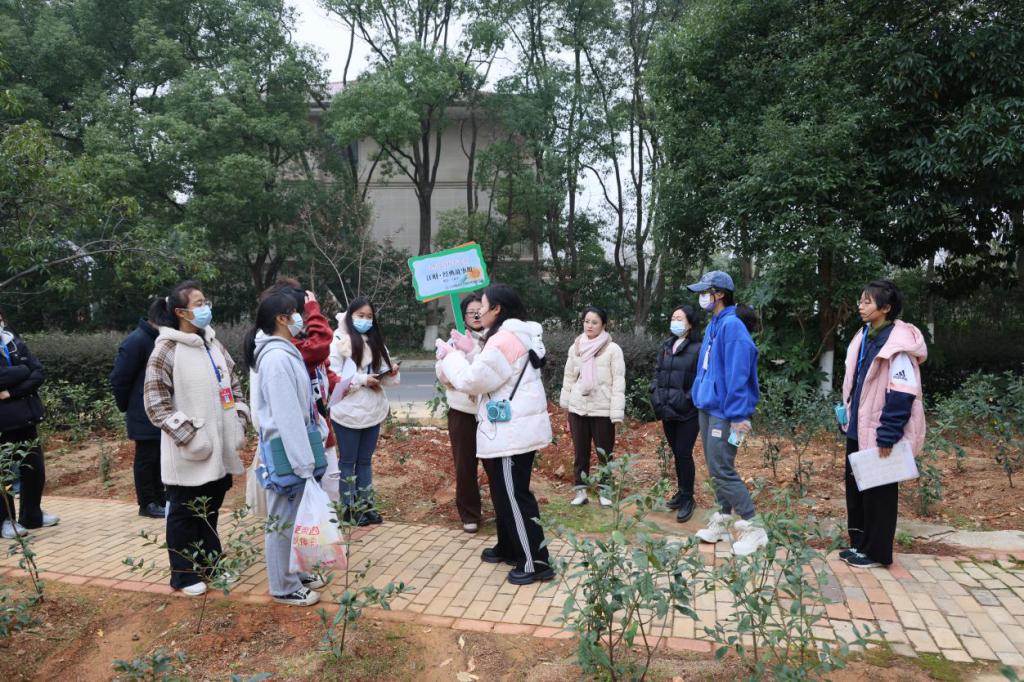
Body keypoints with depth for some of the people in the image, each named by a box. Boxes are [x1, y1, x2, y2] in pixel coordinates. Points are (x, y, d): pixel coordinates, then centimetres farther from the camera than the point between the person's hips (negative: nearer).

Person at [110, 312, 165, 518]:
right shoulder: (136, 341, -16)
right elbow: (119, 378, -13)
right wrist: (128, 407, -2)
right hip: (144, 416, -7)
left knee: (160, 457, 14)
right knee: (146, 458, 3)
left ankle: (159, 499, 25)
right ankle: (147, 503, 14)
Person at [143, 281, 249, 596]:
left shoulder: (213, 343, 8)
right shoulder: (166, 350, -12)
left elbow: (233, 384, 17)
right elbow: (155, 403, -14)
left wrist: (239, 420, 7)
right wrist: (187, 435, -18)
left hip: (220, 448, 6)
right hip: (189, 452, -6)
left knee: (211, 510, 19)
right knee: (184, 514, 9)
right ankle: (185, 575, 24)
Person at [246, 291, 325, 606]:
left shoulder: (285, 351, 10)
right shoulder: (277, 357, -20)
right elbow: (286, 415, -24)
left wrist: (307, 454, 16)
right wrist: (302, 462, -23)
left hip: (294, 445, 10)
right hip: (286, 450, -10)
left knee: (293, 515, 19)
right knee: (284, 518, 3)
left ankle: (295, 573, 33)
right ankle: (284, 587, 16)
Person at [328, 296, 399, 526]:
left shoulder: (375, 342, 12)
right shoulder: (339, 342, -9)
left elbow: (384, 376, 13)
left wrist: (391, 372, -8)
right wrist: (363, 380, -18)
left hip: (373, 411, 6)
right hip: (348, 412, -6)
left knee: (365, 460, 14)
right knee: (348, 461, 7)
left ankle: (366, 505, 23)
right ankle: (348, 507, 17)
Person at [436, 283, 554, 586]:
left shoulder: (504, 339, -20)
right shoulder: (516, 336, 15)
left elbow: (472, 380, -15)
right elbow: (490, 375, 21)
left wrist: (450, 355, 0)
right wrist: (470, 351, 13)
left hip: (512, 432, -11)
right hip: (513, 429, 11)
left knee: (514, 496, -3)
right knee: (503, 492, 20)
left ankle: (535, 563, 4)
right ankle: (508, 547, 34)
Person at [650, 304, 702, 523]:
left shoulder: (698, 348, -9)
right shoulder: (667, 345, 12)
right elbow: (657, 372, 14)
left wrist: (686, 401, -16)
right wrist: (656, 396, 2)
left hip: (687, 413, -6)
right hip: (667, 411, 6)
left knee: (683, 453, -4)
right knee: (676, 453, 15)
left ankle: (688, 499, 10)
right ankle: (681, 491, 29)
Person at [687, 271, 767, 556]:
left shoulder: (731, 326, -17)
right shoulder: (713, 326, 12)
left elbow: (737, 374, -21)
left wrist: (737, 415, -22)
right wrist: (700, 395, 14)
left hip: (723, 412, -9)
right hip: (708, 407, 9)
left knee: (723, 471, -6)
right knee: (716, 469, 15)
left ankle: (753, 529, 5)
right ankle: (723, 521, 27)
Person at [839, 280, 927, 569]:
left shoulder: (898, 343, -18)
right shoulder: (864, 336, 8)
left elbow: (902, 394, -21)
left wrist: (887, 435, -20)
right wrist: (848, 418, 17)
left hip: (878, 433, -8)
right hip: (858, 429, 8)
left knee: (878, 492, 5)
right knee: (855, 488, 16)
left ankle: (877, 552, 19)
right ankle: (859, 544, 30)